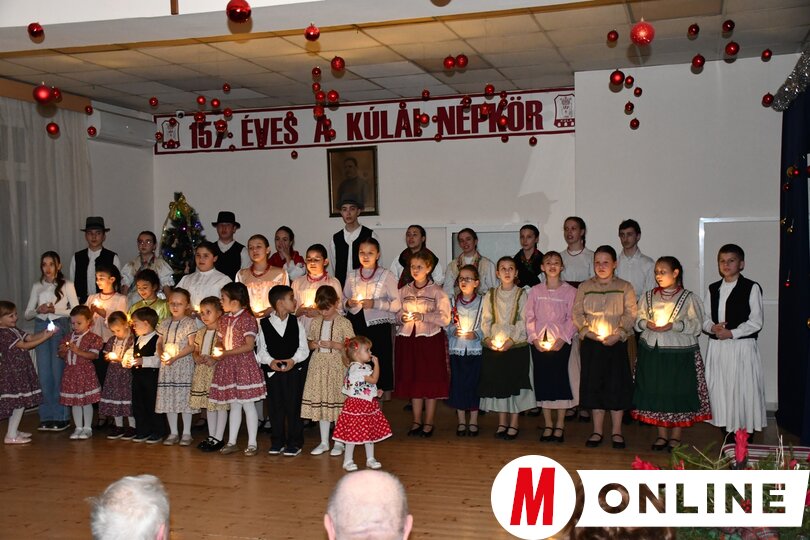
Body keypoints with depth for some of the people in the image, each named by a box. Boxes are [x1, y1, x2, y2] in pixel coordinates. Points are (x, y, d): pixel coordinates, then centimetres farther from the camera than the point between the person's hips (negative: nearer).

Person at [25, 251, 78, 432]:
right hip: (41, 327, 3)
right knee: (44, 373, 1)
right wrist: (38, 310, -7)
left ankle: (61, 417, 0)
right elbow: (27, 314, 13)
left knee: (59, 371, -7)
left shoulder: (67, 285, 5)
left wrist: (55, 310, -12)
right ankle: (46, 417, 7)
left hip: (60, 327, -3)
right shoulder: (37, 287, 14)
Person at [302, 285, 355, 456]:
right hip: (318, 366, 5)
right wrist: (312, 345, -5)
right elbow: (309, 342, 18)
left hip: (336, 366, -4)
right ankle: (324, 442, 20)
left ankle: (339, 442, 13)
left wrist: (333, 344, -19)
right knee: (319, 402, 8)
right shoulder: (315, 322, 8)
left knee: (337, 402, 0)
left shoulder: (343, 322, -6)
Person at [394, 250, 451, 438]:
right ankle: (416, 422, 19)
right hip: (407, 339, 4)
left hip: (430, 340, -4)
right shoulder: (404, 291, 9)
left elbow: (445, 318, -8)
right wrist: (402, 317, -7)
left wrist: (424, 316, -18)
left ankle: (428, 423, 11)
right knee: (411, 380, 8)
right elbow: (397, 313, 14)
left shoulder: (437, 291, -3)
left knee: (431, 382, 1)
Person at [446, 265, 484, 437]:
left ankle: (473, 421, 14)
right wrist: (454, 330, -12)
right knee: (458, 384, 4)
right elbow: (446, 324, 7)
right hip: (456, 349, 2)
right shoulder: (453, 301, 6)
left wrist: (476, 334, -18)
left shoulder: (481, 302, -2)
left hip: (475, 349, -2)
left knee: (474, 384, 1)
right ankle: (461, 421, 17)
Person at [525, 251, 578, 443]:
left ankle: (560, 424, 11)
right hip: (539, 343, 2)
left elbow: (572, 318, -3)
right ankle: (548, 425, 14)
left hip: (561, 342, -2)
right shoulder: (535, 291, 6)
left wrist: (563, 339, -13)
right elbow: (529, 317, 5)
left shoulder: (569, 291, 1)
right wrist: (534, 338, -7)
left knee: (561, 380, 0)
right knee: (542, 381, 4)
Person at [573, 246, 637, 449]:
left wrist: (617, 335, -16)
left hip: (616, 343, -1)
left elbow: (630, 315, -3)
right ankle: (597, 431, 13)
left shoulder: (625, 287, 4)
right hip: (591, 343, 1)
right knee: (593, 385, 4)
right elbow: (577, 314, 4)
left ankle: (617, 432, 12)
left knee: (617, 385, 2)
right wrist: (588, 332, -11)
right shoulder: (584, 287, 9)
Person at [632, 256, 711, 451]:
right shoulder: (648, 296, 10)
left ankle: (676, 436, 15)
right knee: (655, 391, 6)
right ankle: (662, 434, 20)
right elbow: (638, 320, 11)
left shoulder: (688, 298, -2)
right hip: (651, 352, 4)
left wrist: (673, 325, -19)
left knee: (678, 392, 1)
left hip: (680, 353, -3)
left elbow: (696, 325, -8)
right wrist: (647, 323, -11)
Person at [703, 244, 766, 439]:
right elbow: (704, 317, 13)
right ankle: (727, 429, 17)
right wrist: (712, 327, -8)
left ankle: (745, 430, 6)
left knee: (743, 390, -3)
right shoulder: (713, 289, 14)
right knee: (719, 390, 6)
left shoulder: (752, 288, -2)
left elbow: (755, 322, -7)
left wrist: (732, 333, -15)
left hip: (742, 347, -5)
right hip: (717, 348, 5)